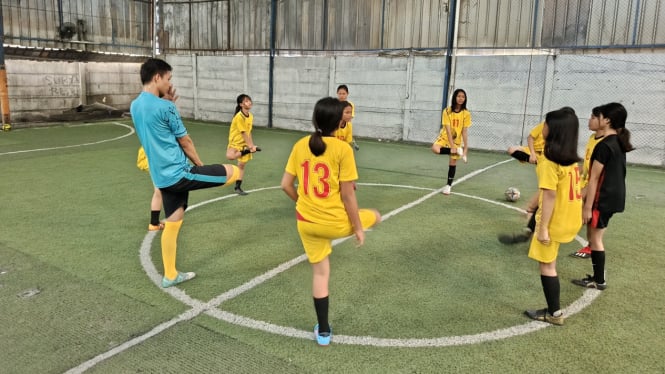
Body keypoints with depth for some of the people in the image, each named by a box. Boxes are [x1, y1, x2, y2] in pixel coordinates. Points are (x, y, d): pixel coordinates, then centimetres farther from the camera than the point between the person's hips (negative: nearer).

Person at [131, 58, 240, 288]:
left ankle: (170, 276, 26)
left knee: (172, 223, 18)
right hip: (179, 173, -9)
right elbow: (185, 142, -4)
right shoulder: (165, 107, -14)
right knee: (233, 172, -3)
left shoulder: (135, 106, 11)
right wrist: (200, 165, 11)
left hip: (162, 177, 9)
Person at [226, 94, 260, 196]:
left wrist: (252, 145, 3)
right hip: (235, 142, -7)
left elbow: (249, 132, 8)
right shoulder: (239, 116, -20)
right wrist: (250, 146, -22)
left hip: (245, 143, 7)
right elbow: (243, 133, -21)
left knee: (242, 165, 8)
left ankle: (237, 187, 17)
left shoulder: (251, 116, 3)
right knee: (230, 156, -37)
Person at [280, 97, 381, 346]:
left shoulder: (300, 146, -2)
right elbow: (347, 195, -14)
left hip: (306, 222, 5)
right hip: (336, 222, -4)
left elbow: (286, 185, 3)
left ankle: (323, 331, 29)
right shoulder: (342, 149, -16)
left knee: (320, 272, 19)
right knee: (374, 216, 25)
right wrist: (358, 228, -2)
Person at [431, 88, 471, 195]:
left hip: (457, 140, 1)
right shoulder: (447, 111, -16)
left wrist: (466, 147, -14)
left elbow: (464, 131, -9)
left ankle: (448, 185, 20)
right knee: (435, 149, -32)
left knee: (453, 162, 2)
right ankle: (458, 151, -15)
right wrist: (452, 146, -24)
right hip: (445, 137, -1)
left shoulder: (466, 113, -11)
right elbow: (448, 130, -19)